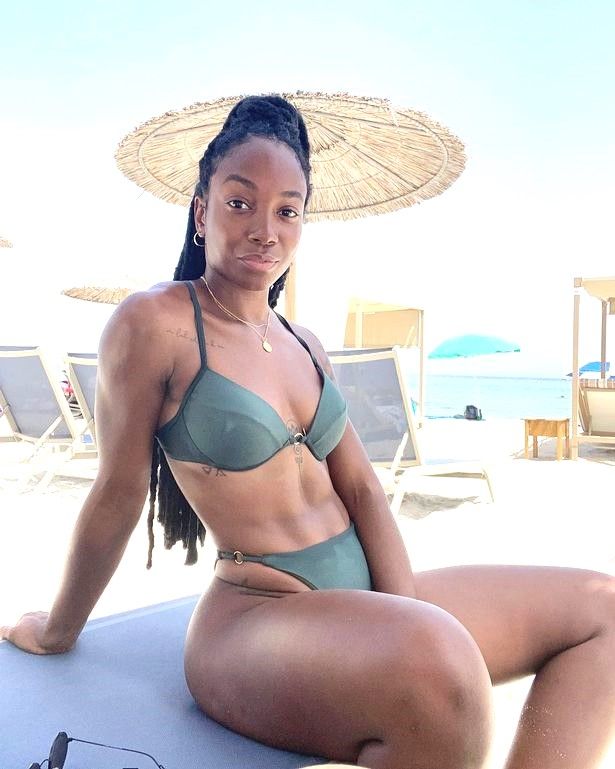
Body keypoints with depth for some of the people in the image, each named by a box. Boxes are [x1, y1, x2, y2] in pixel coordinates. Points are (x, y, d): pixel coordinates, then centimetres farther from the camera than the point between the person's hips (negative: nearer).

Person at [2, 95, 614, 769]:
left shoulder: (300, 341, 10)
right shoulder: (155, 322, -11)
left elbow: (362, 490, 5)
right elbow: (117, 496, -5)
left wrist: (410, 625, -5)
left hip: (362, 597, 8)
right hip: (256, 620, -7)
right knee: (442, 658, -40)